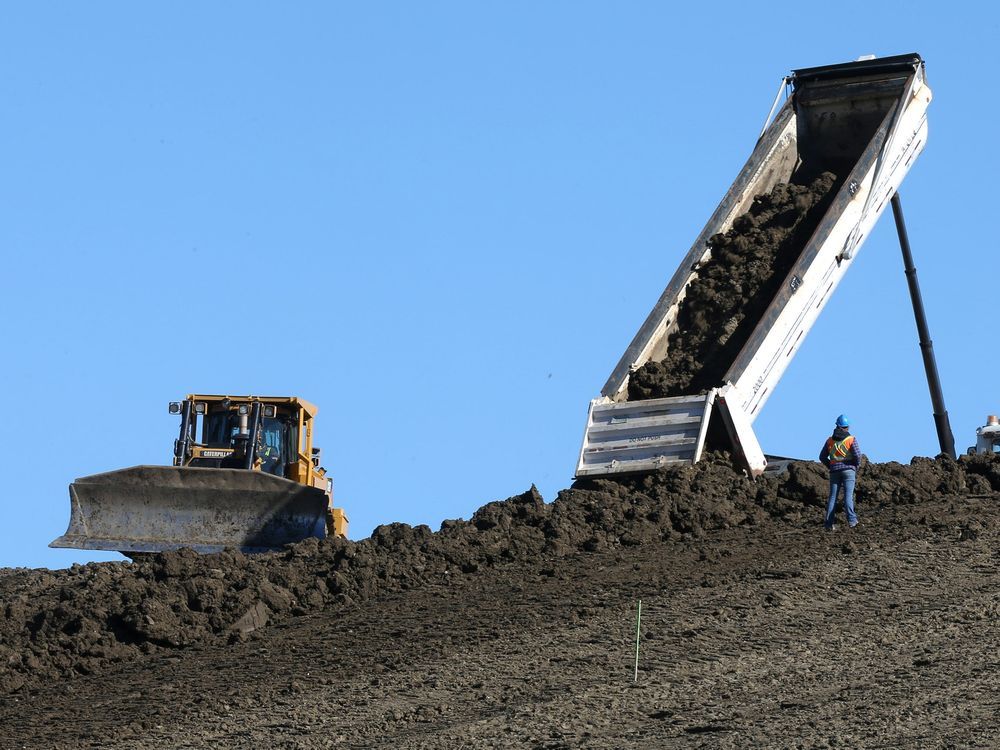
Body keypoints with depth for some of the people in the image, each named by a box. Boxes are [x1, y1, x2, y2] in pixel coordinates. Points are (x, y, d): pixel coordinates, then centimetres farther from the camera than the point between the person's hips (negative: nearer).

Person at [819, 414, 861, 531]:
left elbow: (822, 457, 9)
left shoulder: (830, 440, 8)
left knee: (833, 496, 5)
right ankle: (851, 520, -22)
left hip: (834, 470, 3)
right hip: (848, 469, -3)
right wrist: (857, 466, 5)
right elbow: (857, 455, -12)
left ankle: (829, 523, 1)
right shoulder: (851, 439, -3)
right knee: (848, 495, -8)